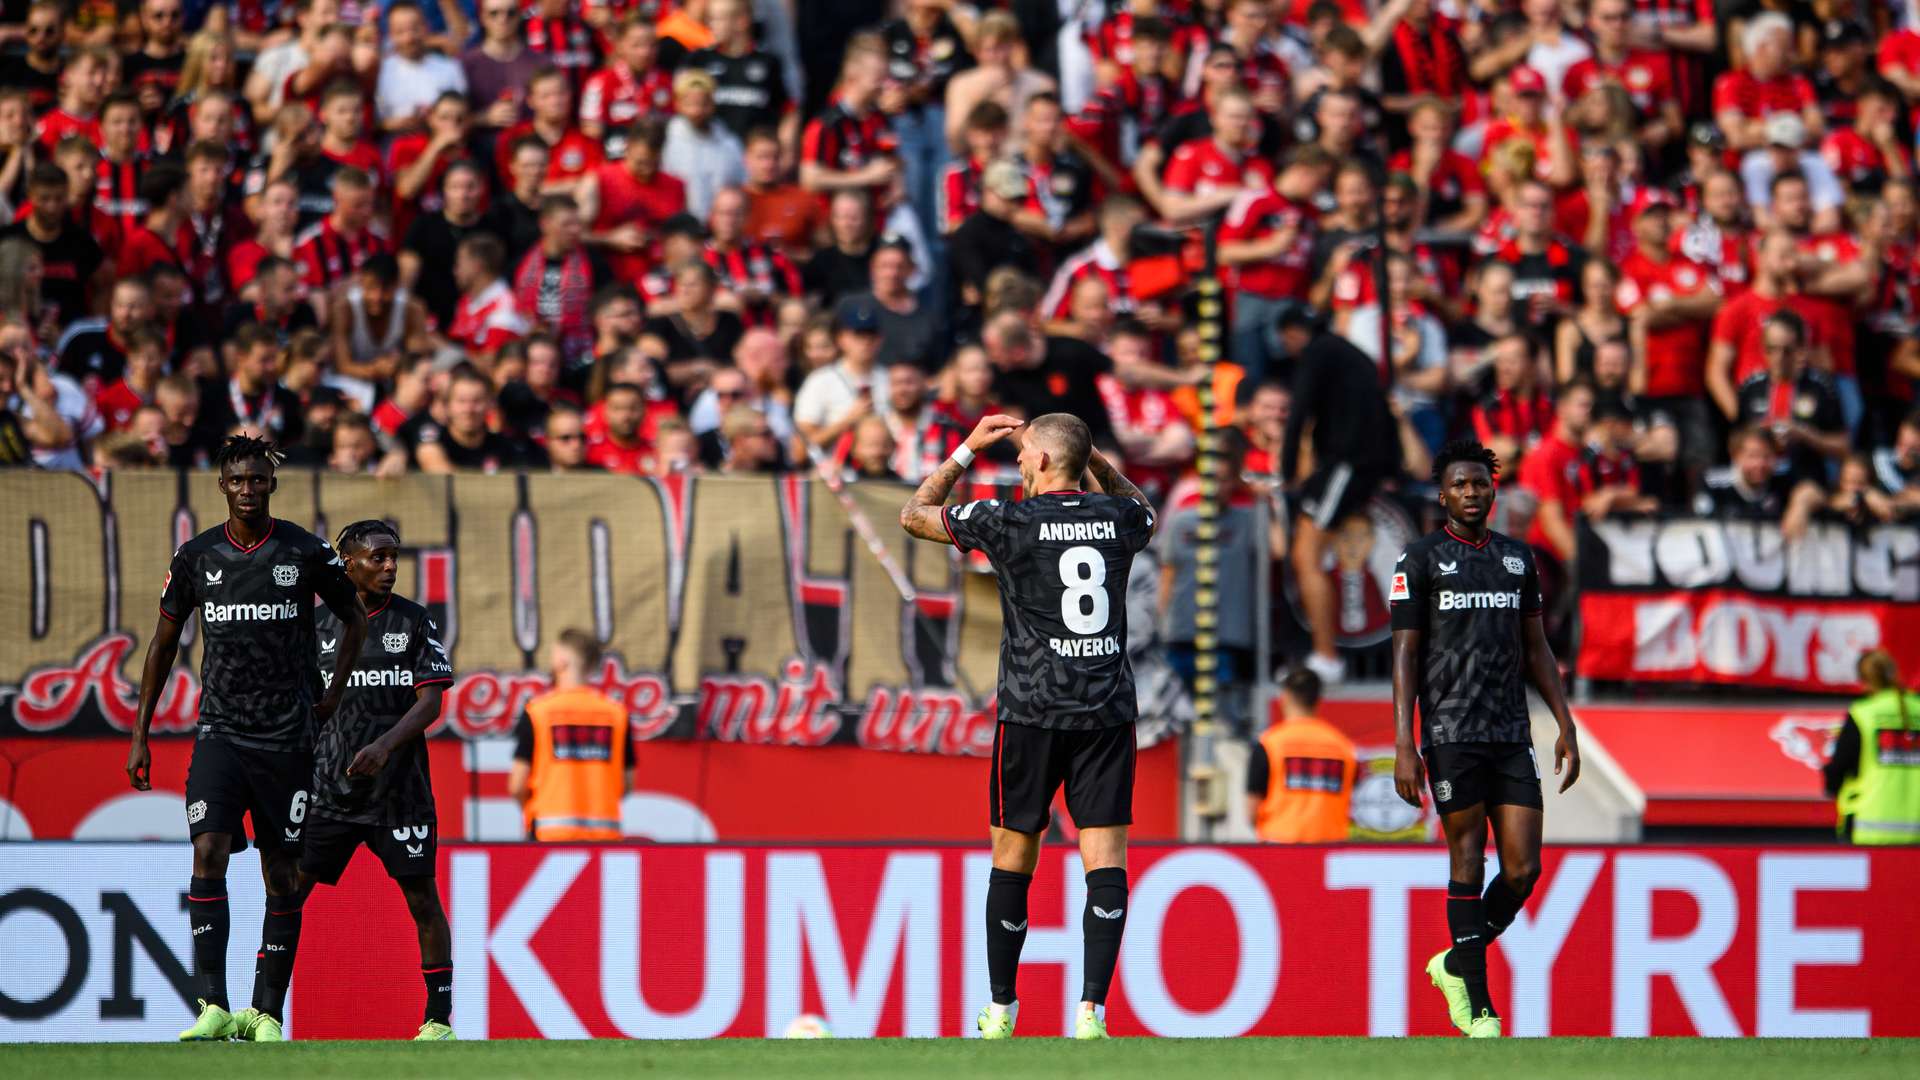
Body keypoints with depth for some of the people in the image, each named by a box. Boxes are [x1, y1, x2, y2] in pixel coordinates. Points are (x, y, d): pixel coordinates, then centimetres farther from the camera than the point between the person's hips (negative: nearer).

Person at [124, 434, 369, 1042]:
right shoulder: (197, 557, 2)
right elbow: (163, 643, 13)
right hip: (220, 733, 0)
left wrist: (333, 697, 6)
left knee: (283, 876, 2)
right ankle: (214, 1008, -19)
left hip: (287, 739, 0)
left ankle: (267, 1014, 11)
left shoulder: (306, 553, -2)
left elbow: (354, 618, 14)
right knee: (209, 853, -17)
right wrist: (139, 736, 11)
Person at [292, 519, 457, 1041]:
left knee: (421, 897, -2)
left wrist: (385, 746, -20)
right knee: (289, 890, -4)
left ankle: (439, 1018, 6)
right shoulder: (318, 625, 6)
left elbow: (430, 702, -5)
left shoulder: (415, 621, 2)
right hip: (329, 785, 1)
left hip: (398, 787, -1)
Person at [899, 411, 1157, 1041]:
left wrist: (967, 451, 17)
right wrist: (1089, 456, 24)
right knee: (1105, 859, -2)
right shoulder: (1119, 517, 3)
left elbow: (914, 515, 9)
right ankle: (1091, 1009, -14)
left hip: (1032, 712, -2)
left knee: (1013, 860, 11)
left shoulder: (1009, 522, -6)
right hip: (1108, 711, 2)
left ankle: (1000, 1010, 19)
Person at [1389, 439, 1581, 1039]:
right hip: (1451, 735, -4)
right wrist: (1403, 747, -10)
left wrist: (1566, 726, 11)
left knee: (1523, 870, -4)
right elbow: (1404, 655, -3)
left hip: (1512, 736, 4)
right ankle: (1477, 1008, 3)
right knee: (1468, 865, -3)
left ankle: (1456, 964, 19)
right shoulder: (1421, 559, 1)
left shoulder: (1518, 558, 15)